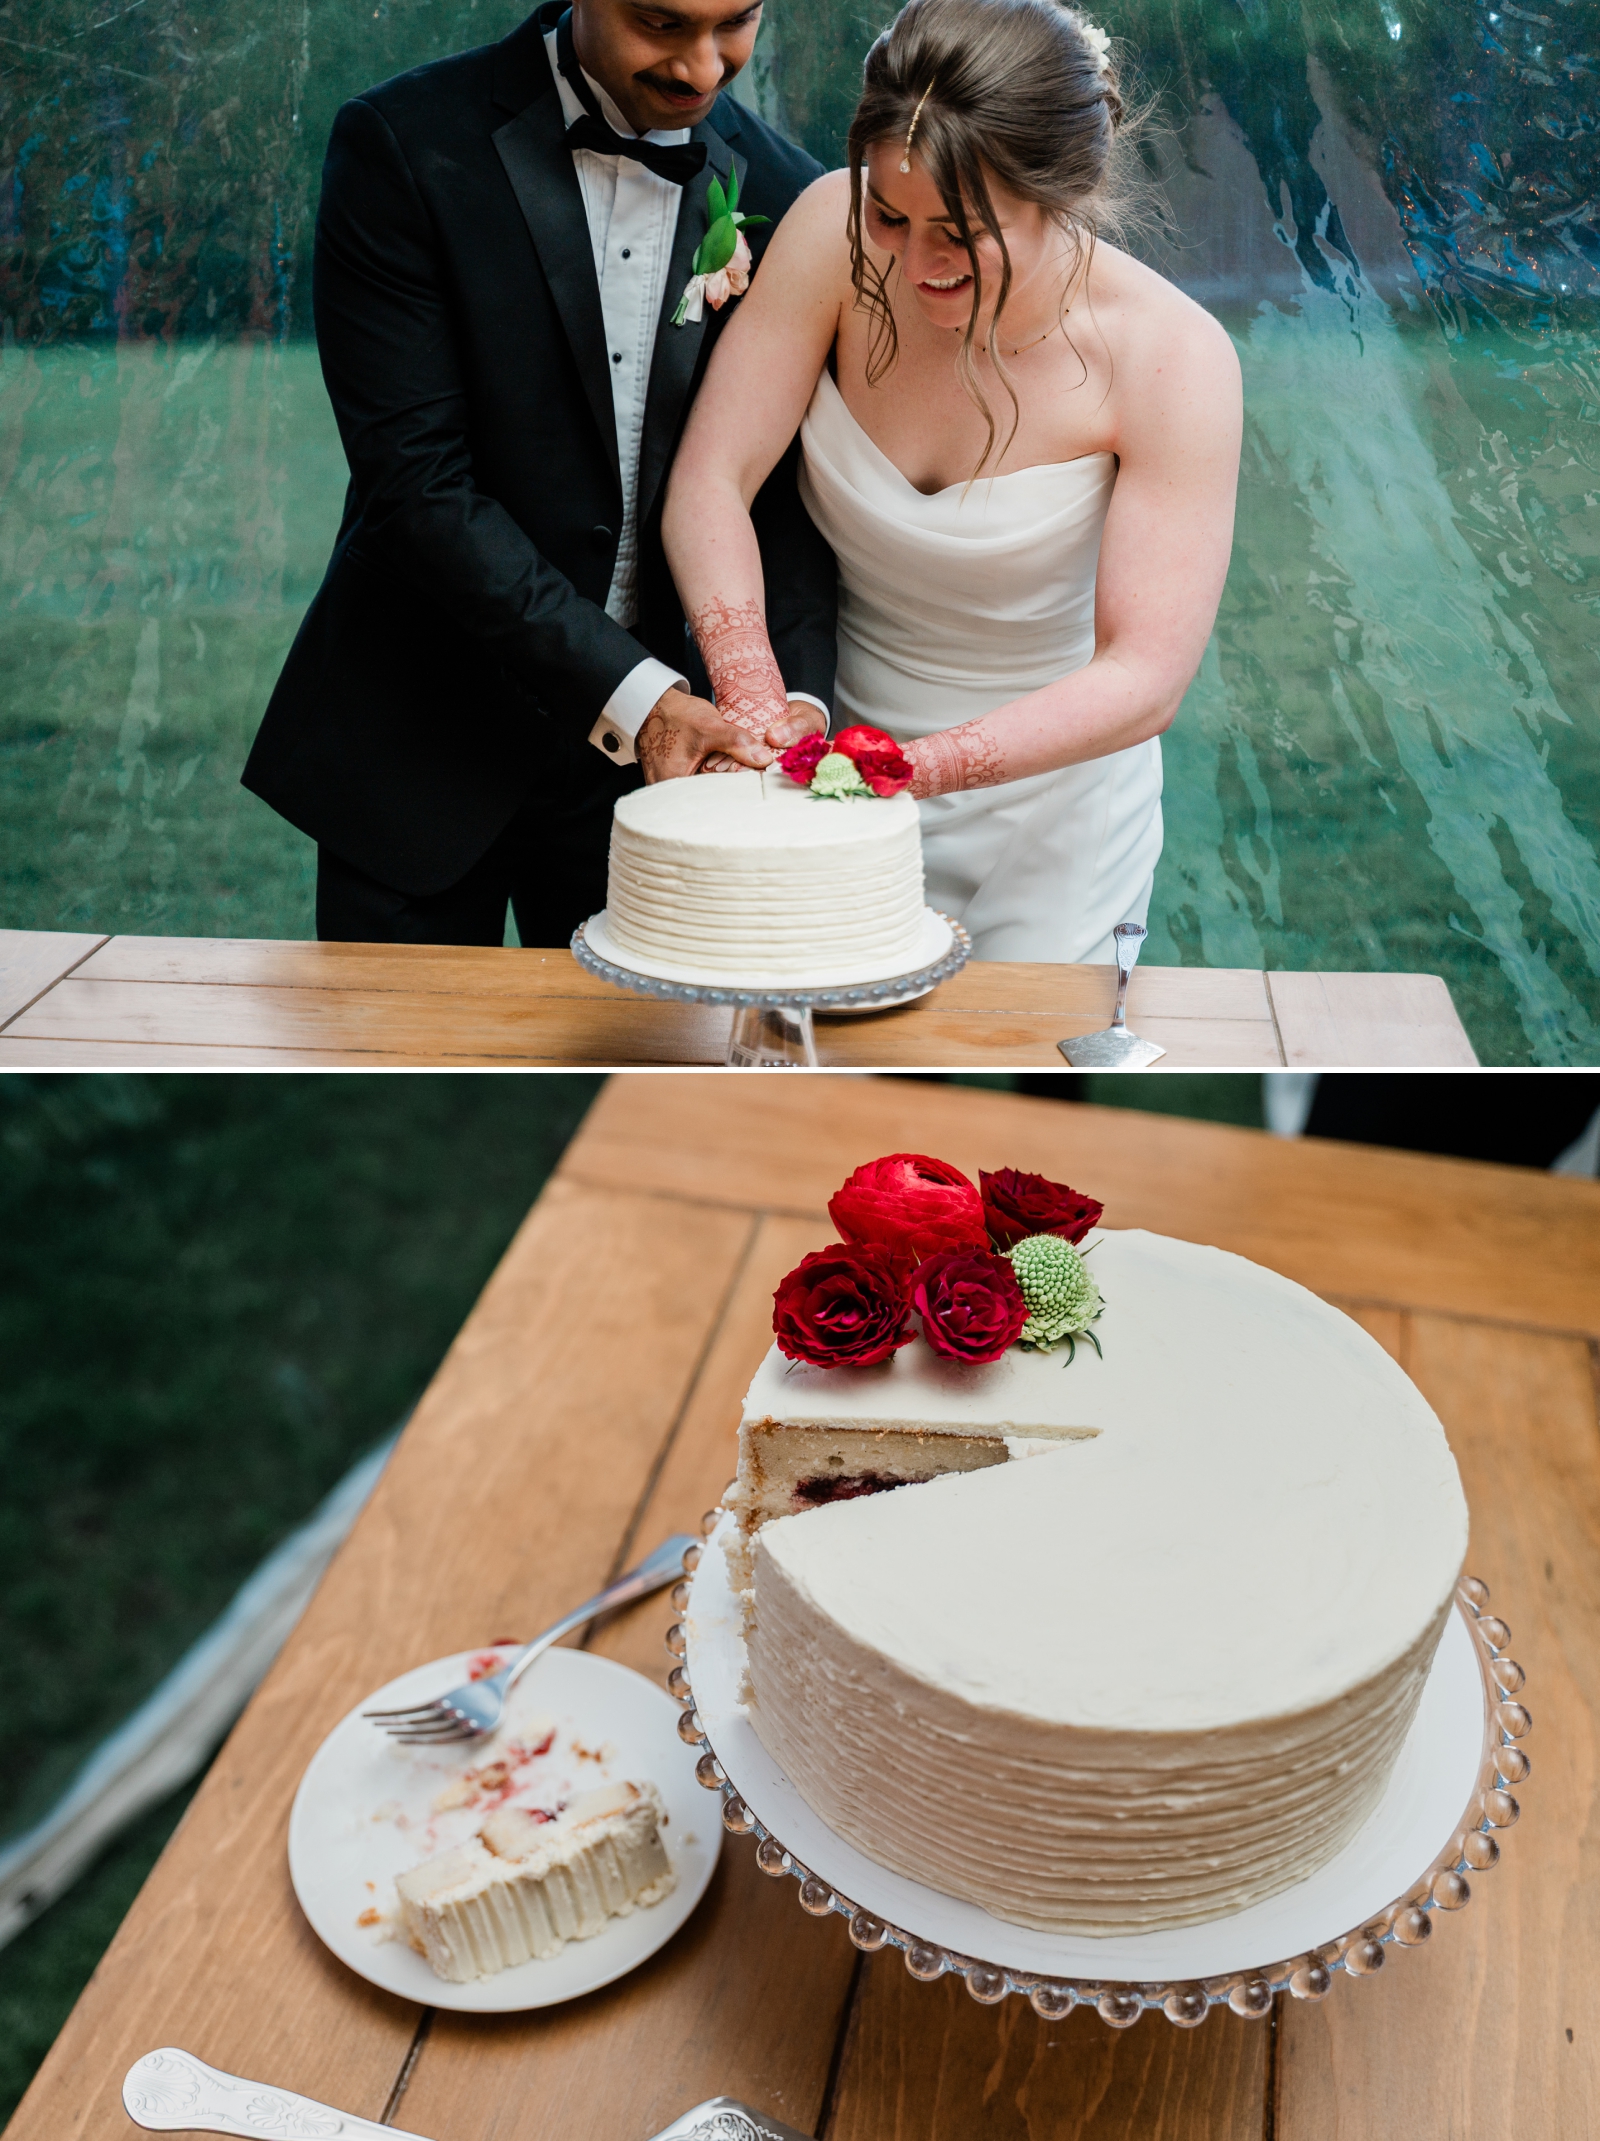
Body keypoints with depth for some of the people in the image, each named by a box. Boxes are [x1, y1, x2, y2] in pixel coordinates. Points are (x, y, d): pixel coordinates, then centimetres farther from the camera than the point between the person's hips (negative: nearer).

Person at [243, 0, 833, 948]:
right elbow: (417, 477, -17)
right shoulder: (402, 147, -10)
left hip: (657, 749, 3)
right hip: (423, 736, -2)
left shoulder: (788, 194, 1)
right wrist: (630, 692, -24)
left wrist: (795, 698, -19)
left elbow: (792, 492, 0)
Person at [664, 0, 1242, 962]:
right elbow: (713, 477, -16)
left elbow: (1146, 680, -25)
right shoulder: (838, 231, -15)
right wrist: (756, 705, -32)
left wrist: (917, 767, -36)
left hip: (1047, 808, -2)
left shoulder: (1174, 357, -21)